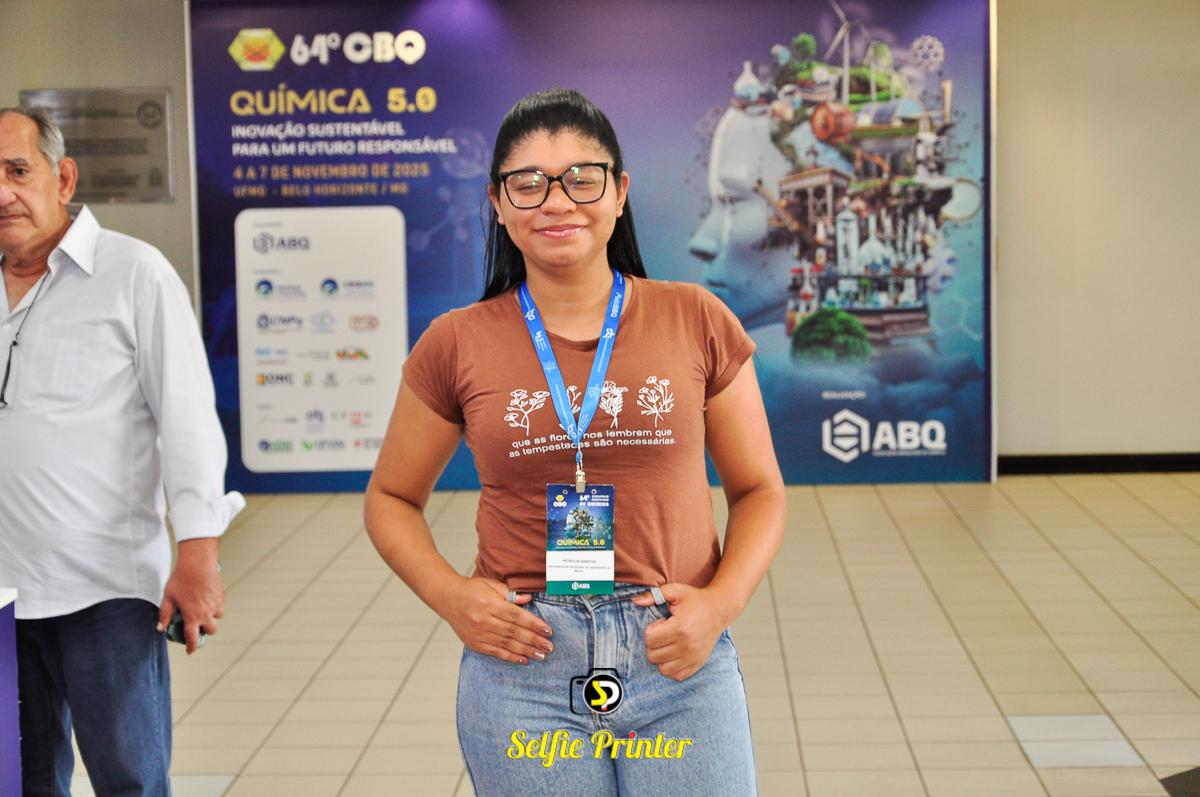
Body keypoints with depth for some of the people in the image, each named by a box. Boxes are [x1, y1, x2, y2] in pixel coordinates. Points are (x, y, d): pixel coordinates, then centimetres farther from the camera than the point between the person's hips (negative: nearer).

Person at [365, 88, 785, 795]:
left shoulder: (696, 322, 2)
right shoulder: (458, 346, 2)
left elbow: (759, 490, 7)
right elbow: (391, 499, 13)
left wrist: (722, 604, -9)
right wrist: (449, 594, -5)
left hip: (680, 661, 0)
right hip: (521, 661, 0)